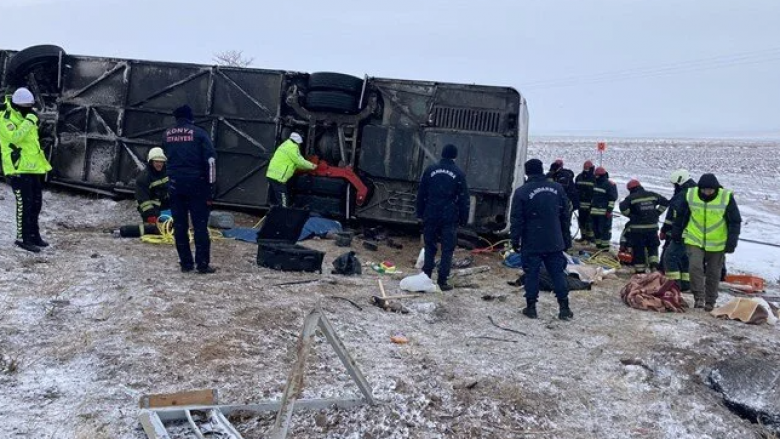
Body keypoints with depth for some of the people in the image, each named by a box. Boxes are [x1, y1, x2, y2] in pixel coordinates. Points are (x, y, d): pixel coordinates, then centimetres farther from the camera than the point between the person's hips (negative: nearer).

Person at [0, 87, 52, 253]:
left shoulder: (25, 116, 15)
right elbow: (14, 137, -30)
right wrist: (29, 121, -29)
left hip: (32, 167, 9)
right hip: (18, 169, -9)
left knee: (36, 203, 13)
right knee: (24, 204, -7)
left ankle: (33, 235, 24)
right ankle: (22, 238, 2)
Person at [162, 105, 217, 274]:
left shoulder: (167, 134, 8)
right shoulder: (199, 133, -4)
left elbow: (166, 156, 17)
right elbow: (210, 159, -9)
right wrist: (210, 185, -5)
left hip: (175, 184, 4)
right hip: (196, 183, -3)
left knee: (180, 225, 8)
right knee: (200, 225, 0)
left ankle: (186, 263, 10)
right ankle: (203, 264, -1)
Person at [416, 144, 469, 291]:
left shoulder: (430, 170, 4)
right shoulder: (459, 174, -3)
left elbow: (421, 194, 7)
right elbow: (463, 199, -2)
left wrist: (420, 213, 13)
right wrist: (463, 219, 4)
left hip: (431, 215, 2)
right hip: (450, 217, -2)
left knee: (430, 246, 13)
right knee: (447, 249, 3)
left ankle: (426, 277, 14)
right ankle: (442, 281, 1)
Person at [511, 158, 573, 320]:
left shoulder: (522, 192, -9)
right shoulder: (558, 188, 5)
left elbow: (516, 220, -9)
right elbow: (565, 216, 10)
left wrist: (515, 240, 0)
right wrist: (567, 238, 17)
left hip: (531, 243, -3)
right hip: (554, 242, 3)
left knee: (532, 274, 4)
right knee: (558, 273, 8)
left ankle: (531, 307, 8)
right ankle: (564, 308, 10)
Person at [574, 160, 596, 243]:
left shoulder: (594, 178, -5)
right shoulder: (579, 177, 10)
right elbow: (575, 189, 16)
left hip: (590, 205, -6)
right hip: (581, 204, 6)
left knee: (589, 222, -4)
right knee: (581, 220, 12)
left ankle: (589, 237, 3)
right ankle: (583, 236, 22)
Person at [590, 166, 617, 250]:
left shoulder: (610, 185, -9)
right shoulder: (595, 183, 15)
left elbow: (613, 199, -11)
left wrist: (609, 210, -16)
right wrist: (591, 207, 22)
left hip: (604, 211, -8)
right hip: (594, 211, 8)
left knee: (605, 228, -5)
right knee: (596, 228, 12)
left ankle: (605, 244, 0)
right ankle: (598, 243, 23)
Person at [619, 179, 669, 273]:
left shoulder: (631, 197, -6)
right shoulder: (652, 195, 8)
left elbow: (623, 207, -20)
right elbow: (665, 202, 13)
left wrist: (630, 215, -4)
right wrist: (657, 212, 15)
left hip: (637, 228, -4)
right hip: (652, 227, 4)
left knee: (638, 249, 6)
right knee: (652, 247, 18)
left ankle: (640, 270, 9)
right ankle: (654, 265, 0)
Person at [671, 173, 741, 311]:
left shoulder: (727, 198, -12)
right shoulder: (690, 195, -8)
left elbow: (735, 221, -5)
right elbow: (681, 216, 7)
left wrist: (731, 242, -8)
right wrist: (676, 234, 13)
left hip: (717, 244, 0)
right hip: (694, 241, 1)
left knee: (713, 274, 9)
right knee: (695, 267, -15)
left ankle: (710, 302, 22)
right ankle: (698, 297, -3)